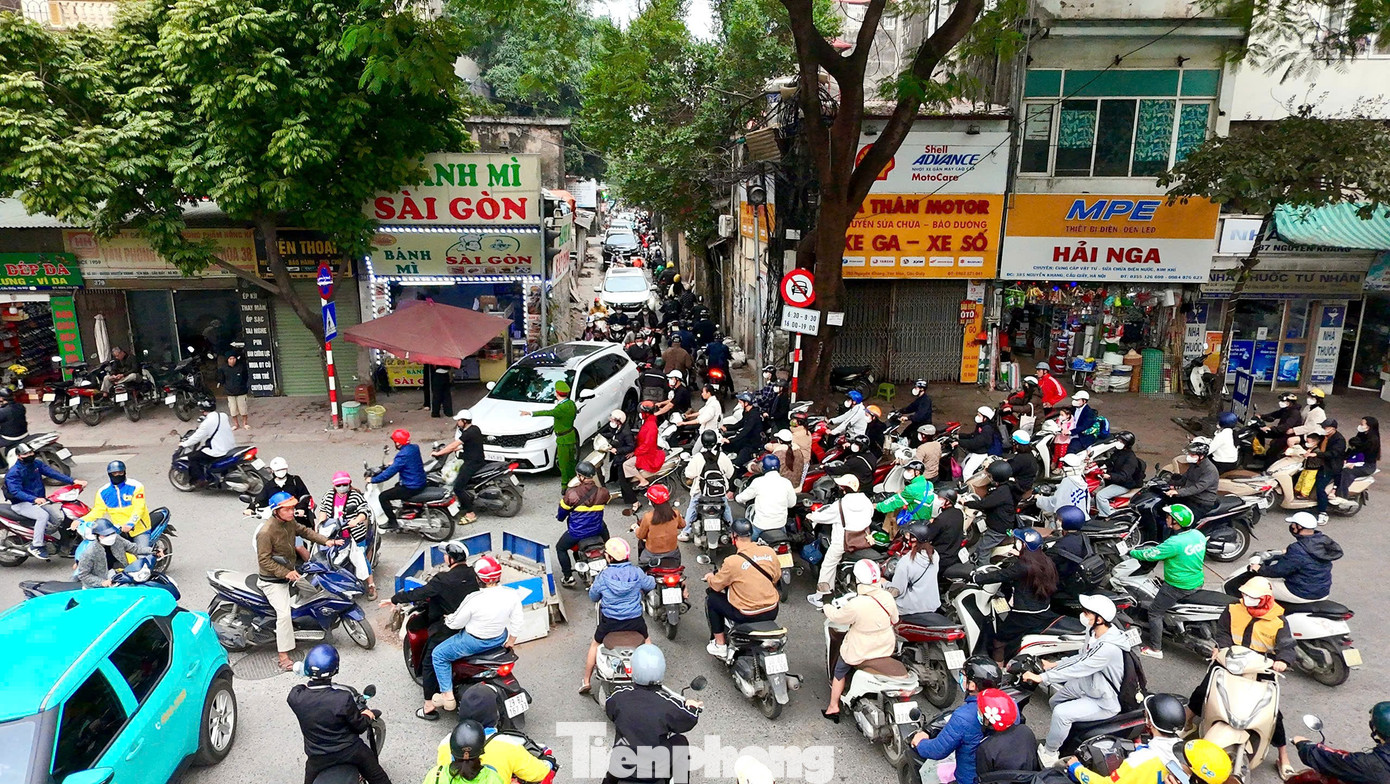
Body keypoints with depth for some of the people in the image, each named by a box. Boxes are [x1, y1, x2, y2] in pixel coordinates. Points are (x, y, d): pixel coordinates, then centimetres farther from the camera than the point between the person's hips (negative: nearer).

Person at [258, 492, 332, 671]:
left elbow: (304, 531, 12)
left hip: (289, 572, 9)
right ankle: (284, 658, -17)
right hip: (273, 580, -9)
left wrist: (326, 541, 1)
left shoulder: (289, 522, -3)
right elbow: (264, 560, -23)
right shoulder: (266, 532, -26)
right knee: (284, 613, -20)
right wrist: (286, 573, -29)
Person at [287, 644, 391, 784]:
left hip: (318, 759, 3)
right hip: (349, 751, -2)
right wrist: (368, 715, 7)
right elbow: (360, 726, -15)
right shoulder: (344, 697, -29)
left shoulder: (295, 696, -22)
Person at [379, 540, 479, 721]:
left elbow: (418, 594, -18)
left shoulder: (443, 580, -22)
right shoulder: (472, 574, -4)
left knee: (430, 664, 9)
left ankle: (429, 707, 12)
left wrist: (394, 599, -5)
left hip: (447, 630, -6)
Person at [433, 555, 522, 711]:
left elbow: (455, 623, -16)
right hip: (500, 639, 5)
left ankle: (448, 696, 17)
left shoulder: (474, 599, -30)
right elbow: (516, 623, -5)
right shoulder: (512, 594, -17)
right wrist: (510, 641, 11)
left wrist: (448, 619, 6)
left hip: (475, 642, -5)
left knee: (438, 655, 18)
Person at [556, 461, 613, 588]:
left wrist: (559, 517, 17)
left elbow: (562, 514, -7)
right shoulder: (602, 493, -14)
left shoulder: (571, 493, -21)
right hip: (597, 530, 3)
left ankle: (568, 577, 20)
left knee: (560, 548, 26)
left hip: (576, 533, -3)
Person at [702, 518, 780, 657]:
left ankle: (720, 645, 19)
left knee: (711, 596, 14)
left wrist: (710, 577, 19)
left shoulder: (732, 561, -19)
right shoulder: (770, 551, -6)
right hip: (772, 612, 5)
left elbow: (716, 585, -4)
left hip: (747, 615, -5)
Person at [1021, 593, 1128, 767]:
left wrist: (1041, 677, -30)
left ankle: (1048, 753, -3)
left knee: (1061, 713, -23)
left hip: (1104, 702, -10)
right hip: (1087, 684, 10)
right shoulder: (1094, 632, -7)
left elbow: (1077, 669, -33)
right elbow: (1081, 658, 10)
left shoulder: (1108, 648, -35)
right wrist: (1055, 664, 7)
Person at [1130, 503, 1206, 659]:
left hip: (1178, 586, -8)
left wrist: (1132, 553, -3)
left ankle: (1156, 649, 11)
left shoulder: (1175, 543, -29)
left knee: (1154, 612, 6)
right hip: (1197, 583, 8)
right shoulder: (1198, 535, -5)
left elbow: (1151, 554, -19)